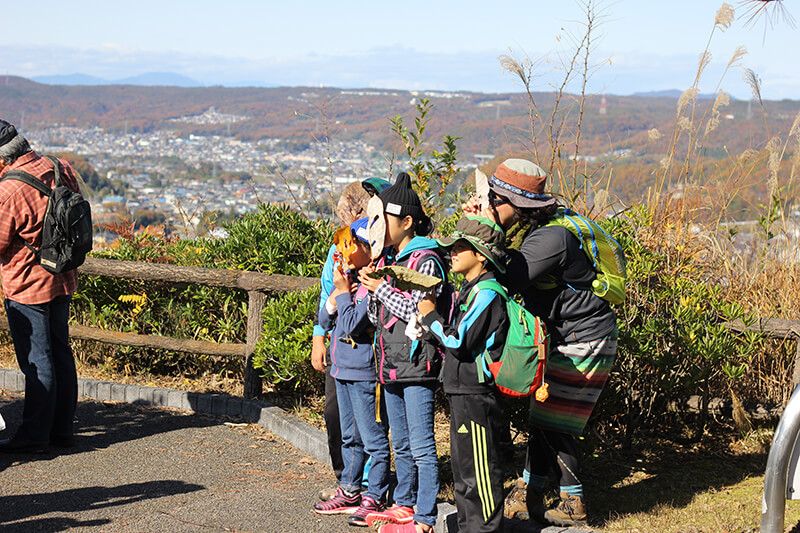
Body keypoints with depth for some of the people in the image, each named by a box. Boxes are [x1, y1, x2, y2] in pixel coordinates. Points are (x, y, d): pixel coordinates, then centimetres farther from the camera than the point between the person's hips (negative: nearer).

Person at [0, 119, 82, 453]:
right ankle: (62, 429, 23)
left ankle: (34, 436, 7)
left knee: (36, 361, -1)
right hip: (62, 281, 8)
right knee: (60, 353, 14)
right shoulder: (61, 169, -1)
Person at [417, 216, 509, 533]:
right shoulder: (471, 289, 15)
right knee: (462, 467, 17)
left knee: (480, 469, -3)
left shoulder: (486, 293, -16)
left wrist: (430, 316, -8)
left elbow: (459, 341, -20)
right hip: (462, 391, 11)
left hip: (477, 395, -11)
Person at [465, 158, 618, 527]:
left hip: (585, 339, -9)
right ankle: (530, 490, 25)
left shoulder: (552, 237, -27)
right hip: (563, 335, 9)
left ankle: (573, 504, 9)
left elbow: (508, 281, -30)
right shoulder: (524, 231, 3)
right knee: (541, 415, 14)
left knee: (553, 422, -4)